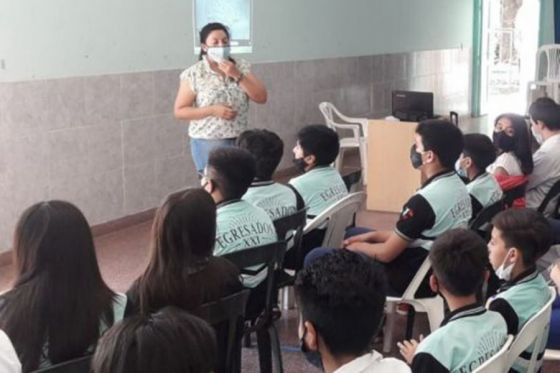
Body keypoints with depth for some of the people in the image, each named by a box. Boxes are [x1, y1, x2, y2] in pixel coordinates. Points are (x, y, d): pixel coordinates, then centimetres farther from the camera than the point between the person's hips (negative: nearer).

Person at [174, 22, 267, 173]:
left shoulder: (242, 67, 2)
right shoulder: (193, 74, -7)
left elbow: (261, 98, -6)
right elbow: (179, 111, -6)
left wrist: (237, 75, -17)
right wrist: (212, 110, -18)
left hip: (240, 141, 3)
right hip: (208, 143, -3)